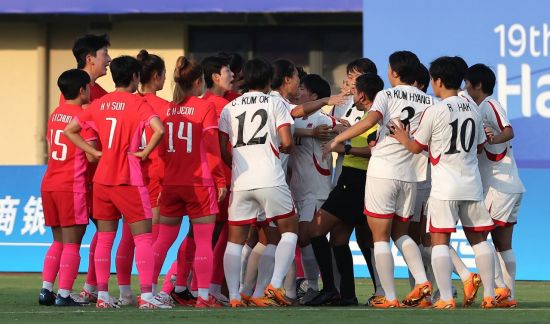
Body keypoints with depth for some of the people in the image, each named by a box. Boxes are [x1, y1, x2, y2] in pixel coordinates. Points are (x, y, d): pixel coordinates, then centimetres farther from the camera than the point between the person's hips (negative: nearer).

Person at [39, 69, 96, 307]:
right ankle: (63, 295, -6)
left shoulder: (55, 114, 13)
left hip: (49, 185, 7)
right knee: (71, 244, -3)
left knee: (58, 241, 16)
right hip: (72, 187, -7)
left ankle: (46, 290, 9)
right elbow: (92, 155, -13)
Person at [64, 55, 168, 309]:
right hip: (129, 180, -5)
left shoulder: (99, 104, 9)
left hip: (102, 179, 5)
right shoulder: (136, 103, -8)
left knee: (104, 238, 11)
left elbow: (69, 130, 12)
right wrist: (145, 152, -10)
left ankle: (102, 295, 9)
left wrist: (94, 152, 9)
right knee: (143, 236, -2)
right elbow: (159, 129, -24)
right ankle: (146, 296, -10)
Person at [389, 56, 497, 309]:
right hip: (472, 185, 5)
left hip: (444, 188, -5)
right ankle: (489, 295, 9)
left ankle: (446, 298, -12)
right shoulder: (473, 111, 9)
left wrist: (402, 137, 22)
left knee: (439, 240, -3)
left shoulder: (434, 112, -7)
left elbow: (416, 147, 2)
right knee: (478, 239, 11)